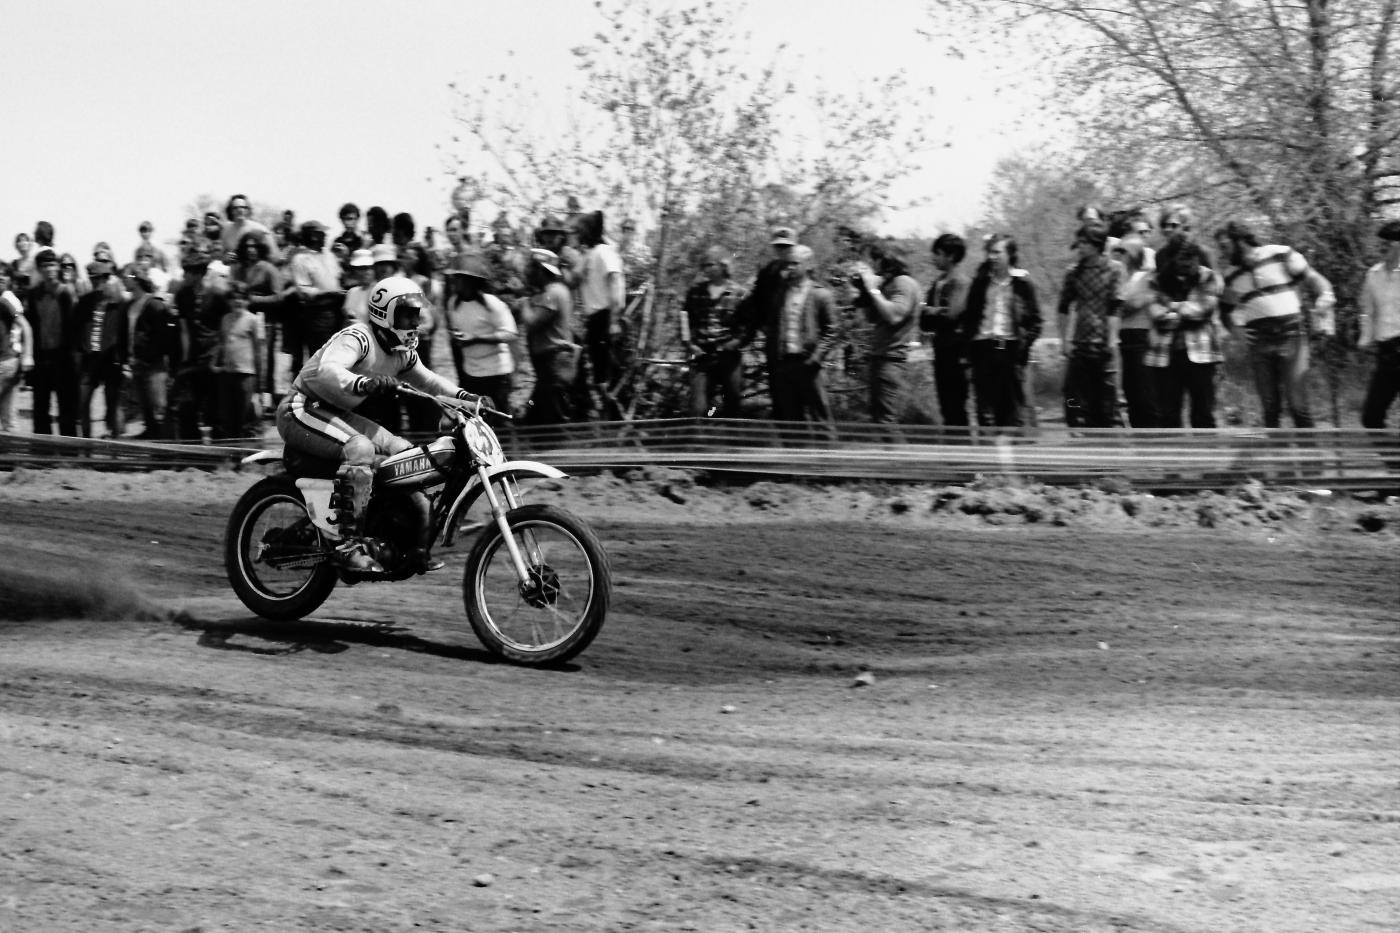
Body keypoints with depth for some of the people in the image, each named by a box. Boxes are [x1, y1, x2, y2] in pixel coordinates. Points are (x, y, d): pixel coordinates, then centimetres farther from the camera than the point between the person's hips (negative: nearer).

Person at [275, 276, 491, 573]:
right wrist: (364, 384, -56)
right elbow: (326, 371, -39)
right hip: (303, 410, -10)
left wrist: (465, 396, 9)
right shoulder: (357, 338, -22)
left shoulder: (404, 352, 7)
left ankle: (421, 546, 7)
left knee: (405, 452, 4)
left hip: (339, 414, 10)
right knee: (359, 449, -34)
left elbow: (426, 379, 23)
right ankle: (350, 545, -37)